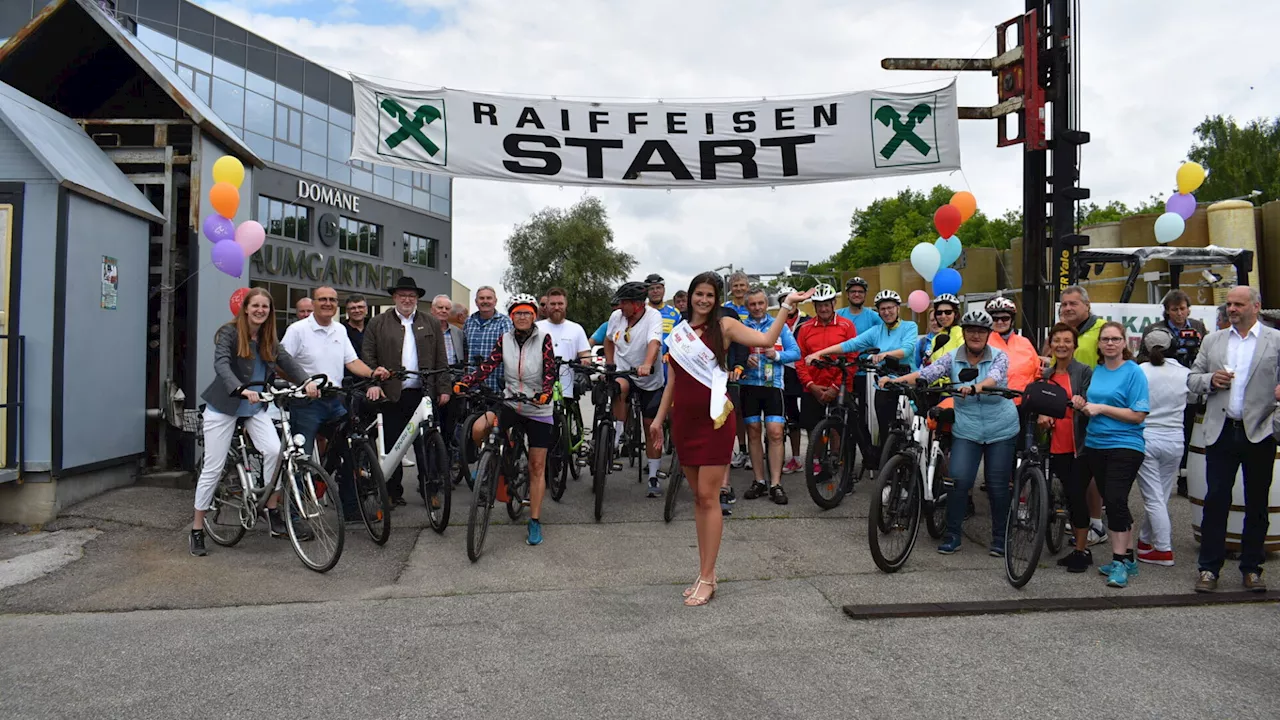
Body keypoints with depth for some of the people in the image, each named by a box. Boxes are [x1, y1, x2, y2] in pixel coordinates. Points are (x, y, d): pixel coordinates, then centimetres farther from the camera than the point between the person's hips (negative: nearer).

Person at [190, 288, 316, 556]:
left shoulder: (268, 340, 5)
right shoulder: (229, 333, -11)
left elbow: (287, 361, -7)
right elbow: (221, 364, -26)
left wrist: (307, 381, -27)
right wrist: (242, 390, -43)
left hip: (255, 408, 4)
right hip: (224, 407, -4)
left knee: (275, 451, -18)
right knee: (213, 468, -1)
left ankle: (272, 512, -1)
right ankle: (197, 531, 13)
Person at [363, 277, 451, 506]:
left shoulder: (431, 324, 13)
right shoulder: (377, 324, 9)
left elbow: (441, 360, 11)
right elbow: (368, 357, 5)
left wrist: (443, 389, 4)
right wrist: (373, 383, -7)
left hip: (423, 394, 1)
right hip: (392, 394, 0)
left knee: (425, 444, 0)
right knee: (392, 445, 4)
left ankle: (429, 490, 8)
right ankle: (393, 492, 14)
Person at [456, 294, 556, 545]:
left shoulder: (544, 340, -7)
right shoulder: (505, 339, 1)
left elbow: (550, 372, -14)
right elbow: (488, 365, -7)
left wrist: (545, 394, -33)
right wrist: (463, 383, -21)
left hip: (538, 409, -2)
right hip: (510, 403, 2)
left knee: (537, 467, 1)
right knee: (478, 429, -25)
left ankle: (534, 521, 10)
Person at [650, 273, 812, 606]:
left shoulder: (724, 326, -1)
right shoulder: (678, 333, 12)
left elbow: (766, 339, -15)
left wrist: (787, 306, -15)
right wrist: (659, 418, 17)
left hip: (714, 420, -5)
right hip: (684, 420, 5)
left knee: (708, 497, -6)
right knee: (698, 497, 10)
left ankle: (706, 579, 0)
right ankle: (707, 574, 17)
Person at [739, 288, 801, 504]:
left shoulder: (779, 325, 8)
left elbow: (795, 352, 4)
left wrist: (777, 354, -13)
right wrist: (744, 360, -15)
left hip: (773, 384, -1)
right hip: (749, 384, 1)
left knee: (775, 432, -9)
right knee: (753, 432, 5)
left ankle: (776, 484, -4)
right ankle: (759, 482, 15)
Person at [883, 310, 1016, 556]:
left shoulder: (999, 357, -6)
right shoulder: (952, 358, -2)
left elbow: (993, 378, -27)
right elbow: (927, 372, -16)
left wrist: (975, 387, -50)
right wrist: (896, 380, -33)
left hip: (1001, 431, -1)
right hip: (966, 431, 1)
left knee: (998, 485, 4)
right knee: (959, 480, -8)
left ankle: (999, 538, 20)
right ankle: (952, 535, 6)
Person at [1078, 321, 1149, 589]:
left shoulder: (1133, 372, -8)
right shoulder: (1096, 371, 11)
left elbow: (1138, 415, -13)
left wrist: (1101, 408, -17)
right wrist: (1082, 405, 1)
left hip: (1125, 445, -7)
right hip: (1095, 444, 7)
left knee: (1115, 501, -13)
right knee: (1111, 502, 12)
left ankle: (1120, 561, -4)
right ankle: (1127, 558, 23)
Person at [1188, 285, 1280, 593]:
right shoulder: (1212, 340, 12)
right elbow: (1191, 379, 12)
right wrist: (1210, 379, -8)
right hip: (1221, 432, 2)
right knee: (1215, 500, 1)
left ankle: (1252, 568, 21)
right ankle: (1209, 568, 9)